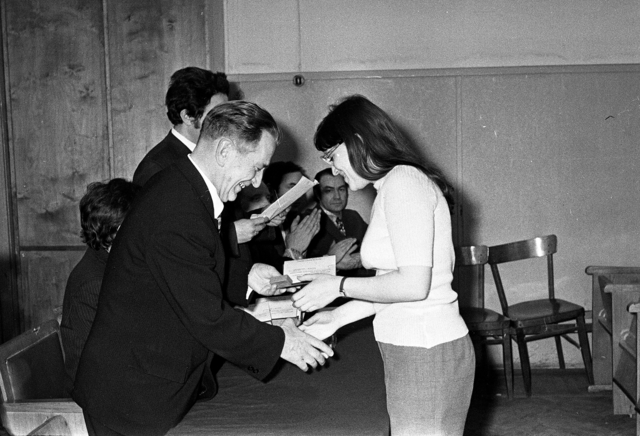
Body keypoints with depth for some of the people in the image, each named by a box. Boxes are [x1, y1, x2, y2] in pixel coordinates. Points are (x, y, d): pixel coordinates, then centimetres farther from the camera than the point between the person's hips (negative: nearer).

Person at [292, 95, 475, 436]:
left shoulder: (404, 182, -13)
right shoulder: (393, 186, 15)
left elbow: (413, 285, -19)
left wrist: (339, 286, -9)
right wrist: (337, 317, 15)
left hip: (426, 354, -9)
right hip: (413, 348, 9)